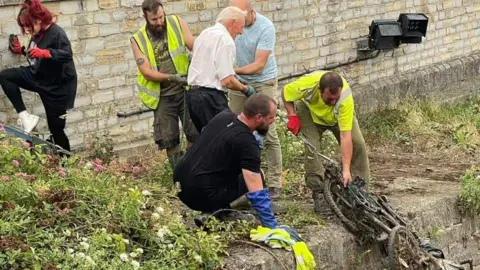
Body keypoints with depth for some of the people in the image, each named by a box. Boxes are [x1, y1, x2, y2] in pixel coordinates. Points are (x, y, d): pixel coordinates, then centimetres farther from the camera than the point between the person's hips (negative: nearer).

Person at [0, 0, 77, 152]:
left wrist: (44, 53, -48)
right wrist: (22, 50, 7)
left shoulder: (56, 33, -22)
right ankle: (25, 116, -12)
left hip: (57, 86, -8)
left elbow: (67, 54, -36)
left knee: (56, 128, -1)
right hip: (38, 77, 8)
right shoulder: (37, 34, 3)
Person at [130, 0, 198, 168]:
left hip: (185, 89, 0)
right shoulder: (138, 40, -3)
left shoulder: (177, 23, -2)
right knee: (169, 139, 4)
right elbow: (146, 71, -9)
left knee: (195, 132, -1)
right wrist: (173, 77, -23)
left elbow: (194, 46, -11)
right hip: (163, 96, 0)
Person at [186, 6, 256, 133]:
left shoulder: (204, 33, 15)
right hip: (210, 97, -9)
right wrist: (245, 89, -2)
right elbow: (227, 80, -17)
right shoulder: (225, 40, -13)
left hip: (193, 93, 9)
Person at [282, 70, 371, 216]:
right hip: (310, 111, 0)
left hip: (338, 116, 0)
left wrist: (346, 170, -43)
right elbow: (286, 93, -15)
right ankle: (318, 194, -11)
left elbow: (345, 136, -41)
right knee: (312, 147, -21)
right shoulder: (308, 83, -40)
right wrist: (292, 116, -26)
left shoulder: (346, 99, -43)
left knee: (358, 144, -16)